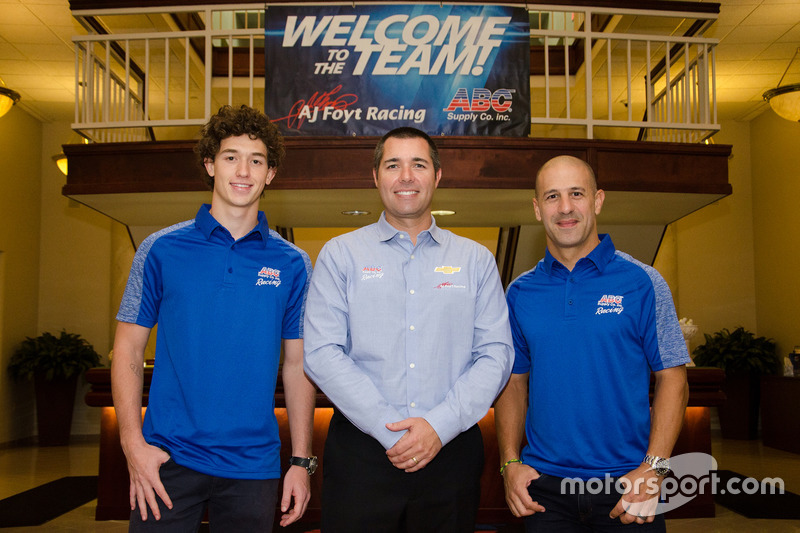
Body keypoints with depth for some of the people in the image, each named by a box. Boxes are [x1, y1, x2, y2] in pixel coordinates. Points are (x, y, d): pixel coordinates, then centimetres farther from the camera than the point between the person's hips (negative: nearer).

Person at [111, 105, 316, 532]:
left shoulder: (292, 264, 2)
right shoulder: (161, 250, -1)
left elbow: (297, 365, 4)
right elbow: (128, 352, 1)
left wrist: (301, 461, 1)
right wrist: (133, 444, -8)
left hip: (253, 466, 1)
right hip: (166, 462, -1)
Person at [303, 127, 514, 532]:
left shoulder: (476, 259, 8)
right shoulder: (340, 254, 3)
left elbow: (496, 354, 2)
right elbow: (322, 354, -5)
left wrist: (440, 426, -11)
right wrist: (391, 429, -12)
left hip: (451, 450, 2)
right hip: (362, 450, -1)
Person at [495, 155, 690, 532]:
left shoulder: (641, 282, -4)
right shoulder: (520, 293, 3)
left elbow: (671, 378, -4)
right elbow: (514, 382, 7)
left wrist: (654, 469, -13)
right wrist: (510, 463, -3)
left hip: (627, 487, -2)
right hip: (544, 485, 2)